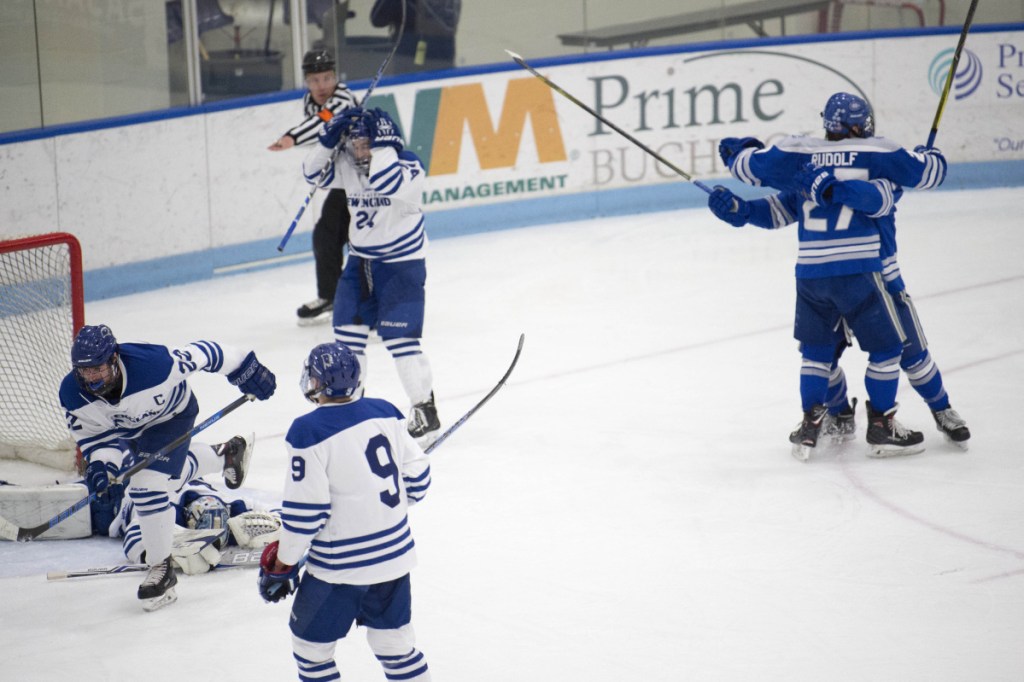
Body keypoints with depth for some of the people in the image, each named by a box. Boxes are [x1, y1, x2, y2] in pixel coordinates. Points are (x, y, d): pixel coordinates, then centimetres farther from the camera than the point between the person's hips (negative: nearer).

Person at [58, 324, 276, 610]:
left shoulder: (152, 364, -44)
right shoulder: (72, 394, -29)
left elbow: (201, 354, -29)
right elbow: (93, 435, -14)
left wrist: (246, 369, -17)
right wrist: (99, 465, -34)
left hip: (173, 413, -6)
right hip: (128, 428, 6)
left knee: (147, 484, -20)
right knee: (169, 475, 27)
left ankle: (161, 568, -5)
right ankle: (225, 455, 56)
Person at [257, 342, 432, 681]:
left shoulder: (309, 432, -19)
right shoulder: (384, 413, 0)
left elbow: (304, 512, -19)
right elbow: (416, 475, 9)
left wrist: (281, 564, -7)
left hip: (340, 565, -6)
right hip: (394, 555, 6)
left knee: (311, 644, 11)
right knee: (394, 640, 19)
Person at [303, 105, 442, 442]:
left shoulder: (408, 165, -18)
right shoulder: (348, 166, 0)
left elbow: (389, 185, -37)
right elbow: (314, 173, -1)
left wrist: (382, 144, -32)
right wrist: (328, 139, -14)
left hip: (402, 263, -7)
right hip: (361, 259, 7)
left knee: (400, 337, -12)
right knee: (348, 328, 9)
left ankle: (425, 410, -3)